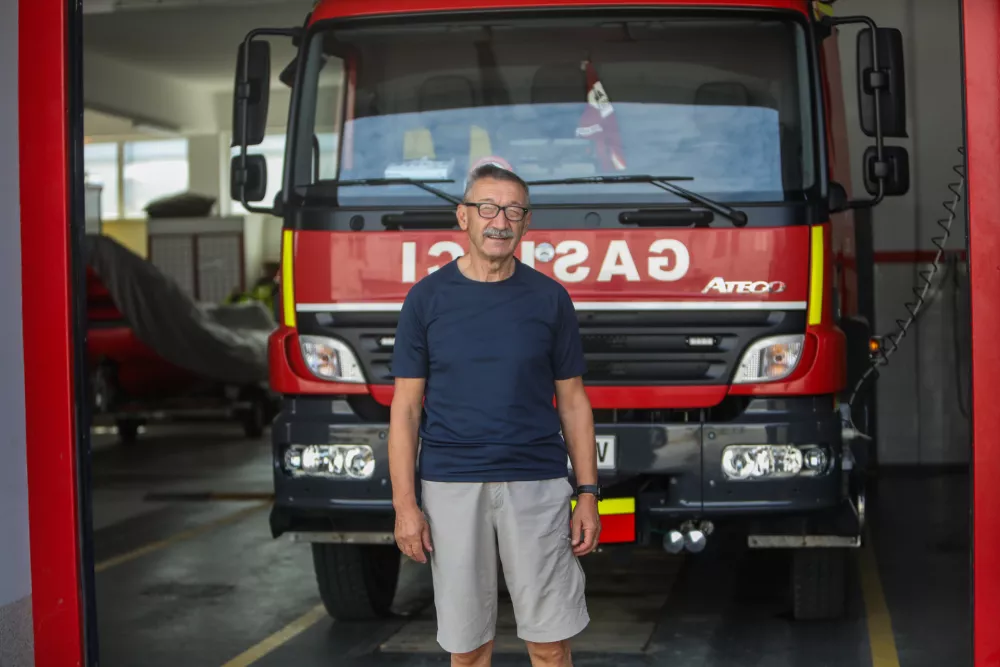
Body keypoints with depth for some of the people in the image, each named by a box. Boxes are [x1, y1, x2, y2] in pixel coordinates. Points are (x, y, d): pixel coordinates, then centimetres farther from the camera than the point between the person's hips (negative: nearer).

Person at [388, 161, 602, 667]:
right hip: (450, 489, 0)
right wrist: (404, 505, -5)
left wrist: (588, 494, 1)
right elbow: (406, 407, 2)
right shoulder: (427, 298, 2)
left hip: (537, 487, 0)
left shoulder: (550, 298, 4)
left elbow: (573, 401, 7)